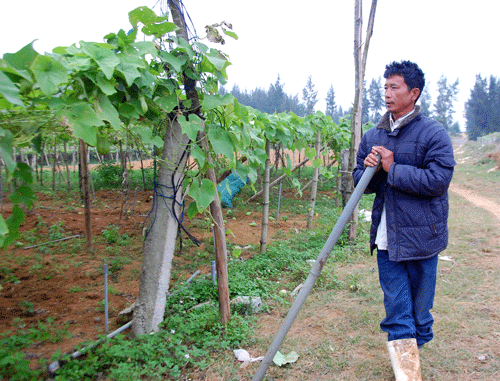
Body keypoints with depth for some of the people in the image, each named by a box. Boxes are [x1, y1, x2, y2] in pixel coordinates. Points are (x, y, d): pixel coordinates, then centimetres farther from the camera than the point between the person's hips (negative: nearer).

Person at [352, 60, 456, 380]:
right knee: (396, 310, 8)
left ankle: (415, 350, 34)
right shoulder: (373, 136, 10)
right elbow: (360, 181, 16)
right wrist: (369, 170, -7)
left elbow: (438, 180, -19)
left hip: (421, 235, -4)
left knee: (419, 307, 12)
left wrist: (392, 169, -16)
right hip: (386, 237, 4)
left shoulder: (433, 134, -7)